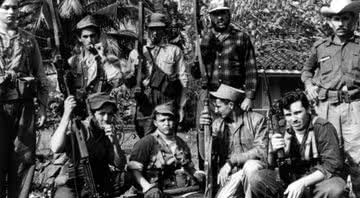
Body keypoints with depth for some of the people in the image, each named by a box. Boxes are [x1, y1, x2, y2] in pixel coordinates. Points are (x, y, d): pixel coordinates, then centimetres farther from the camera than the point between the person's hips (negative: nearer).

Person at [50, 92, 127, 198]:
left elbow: (120, 166, -1)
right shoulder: (76, 128, -9)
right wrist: (66, 115, -30)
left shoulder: (108, 134, 5)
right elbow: (55, 148, -27)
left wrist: (115, 142, -16)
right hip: (70, 185, -5)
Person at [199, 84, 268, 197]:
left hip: (254, 171, -1)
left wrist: (232, 161, -18)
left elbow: (261, 151, -12)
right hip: (231, 177, 1)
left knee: (250, 165, -34)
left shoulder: (256, 120, -1)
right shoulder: (217, 124, 9)